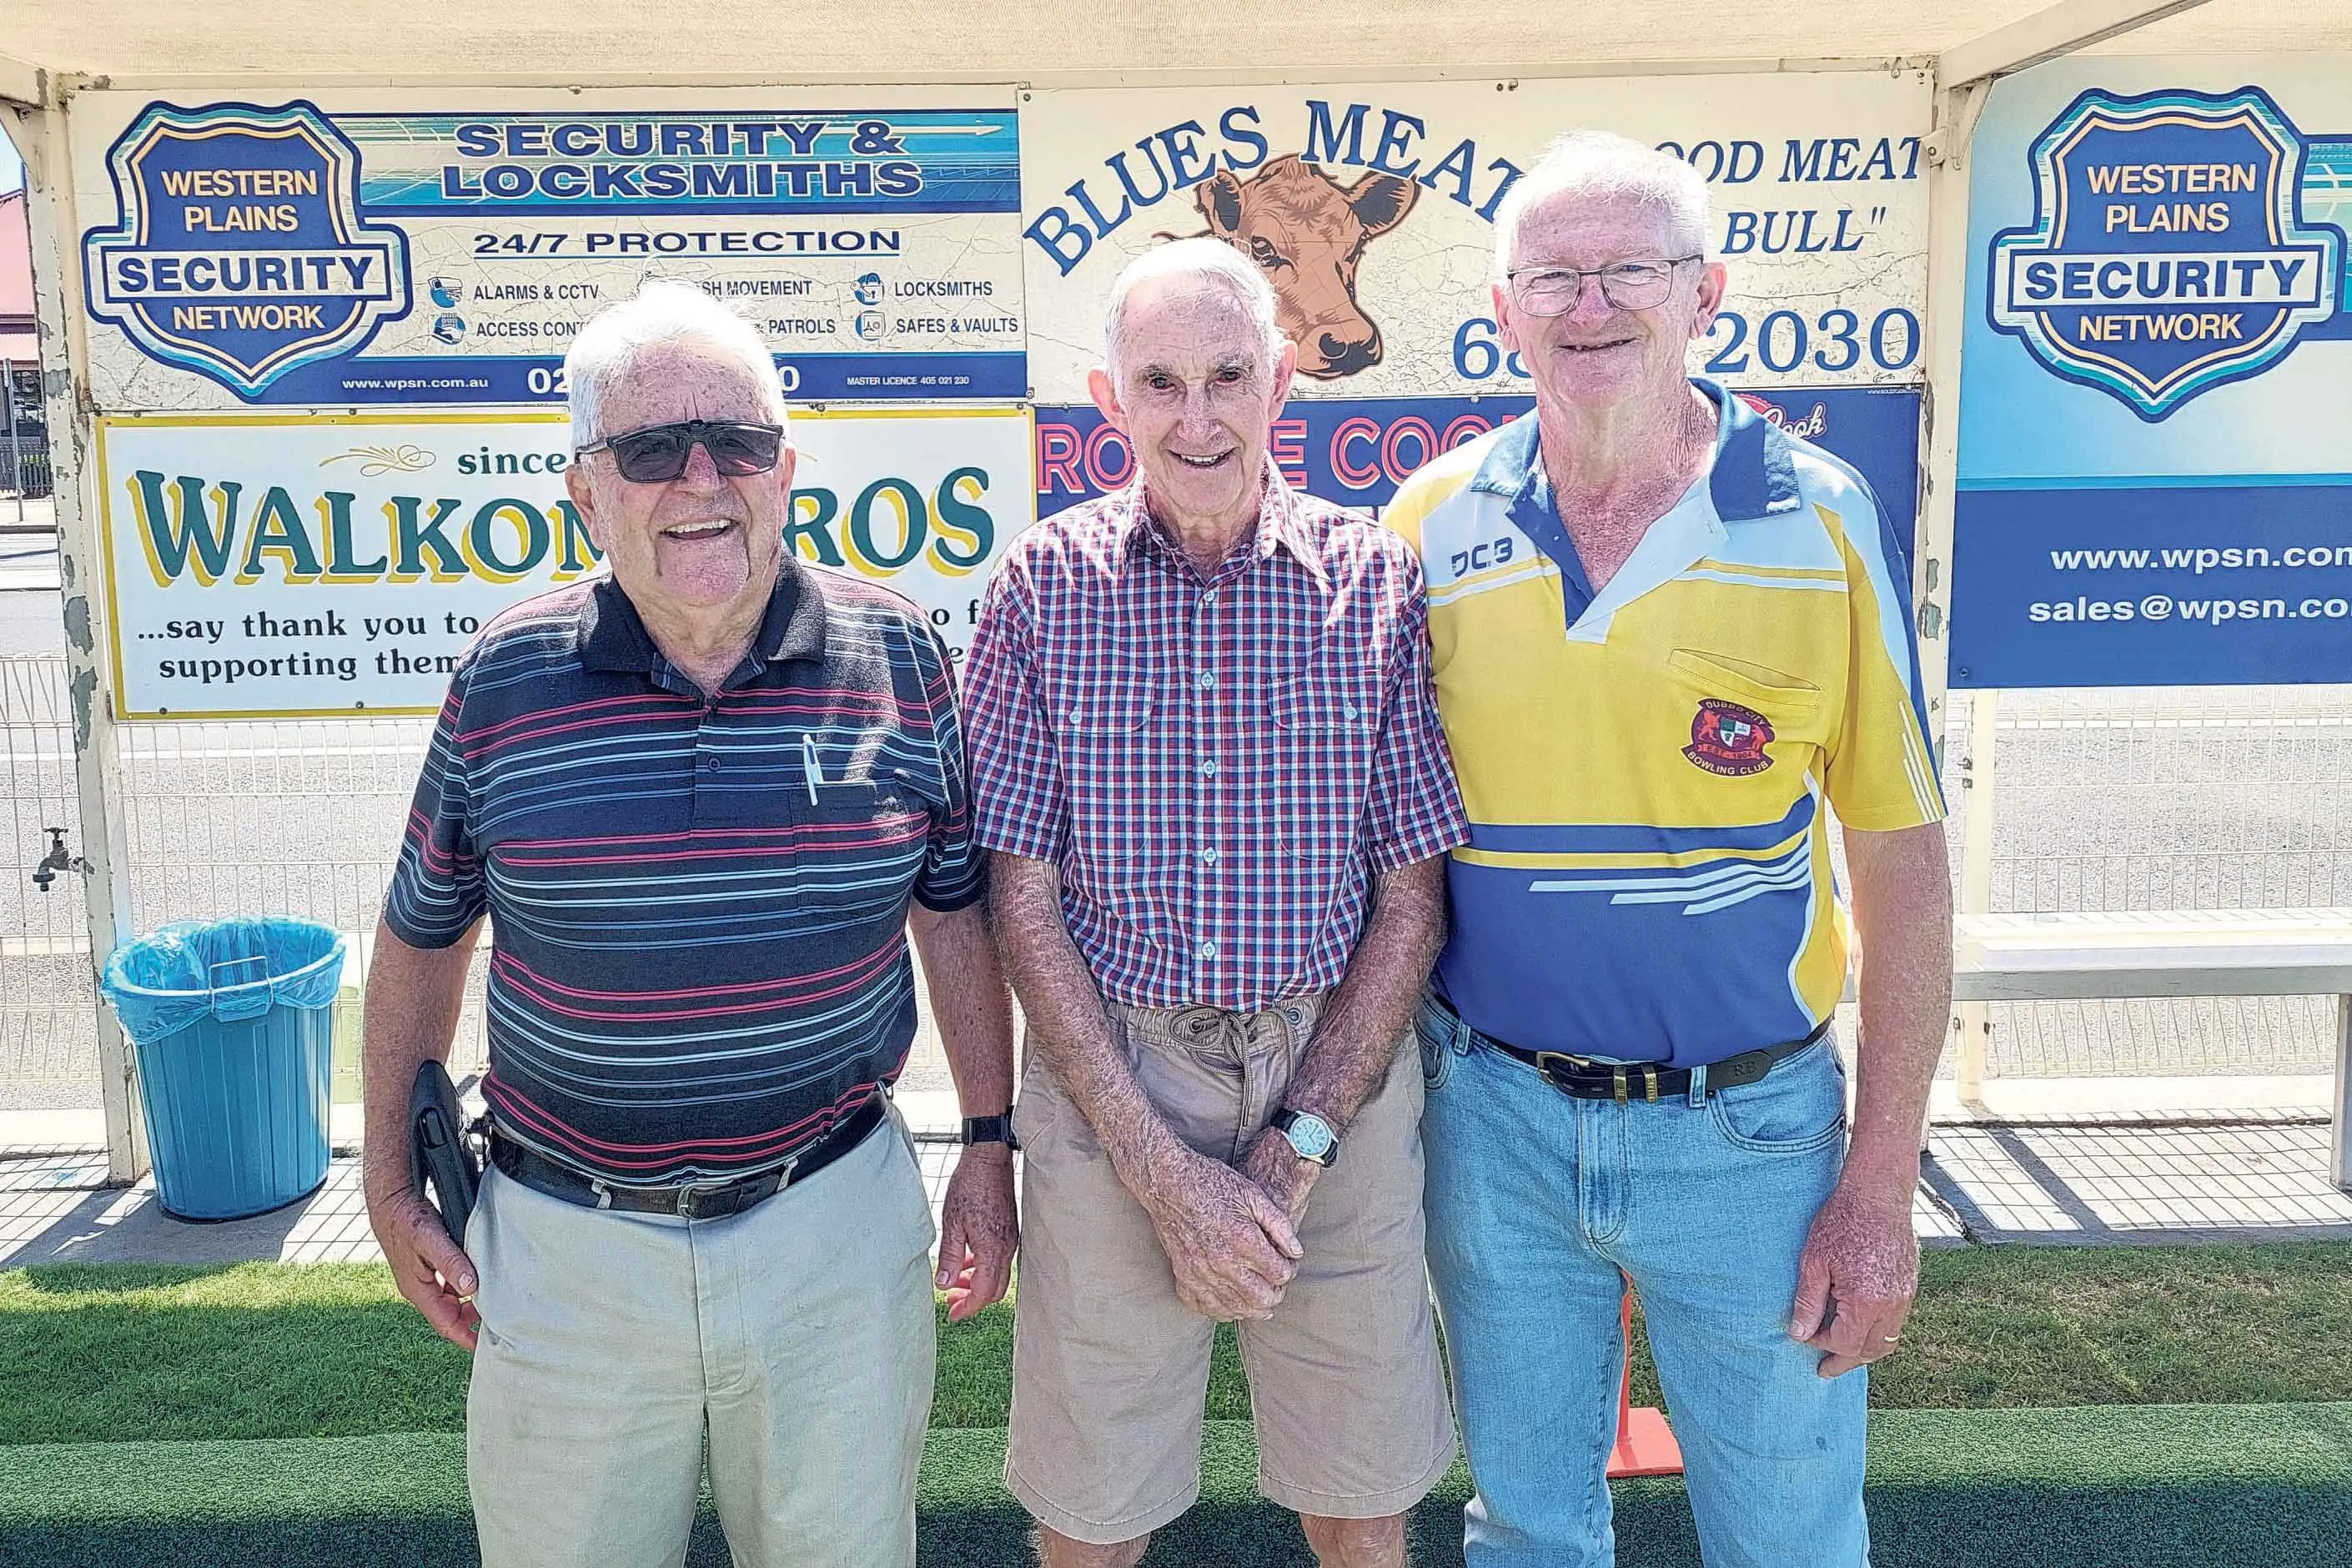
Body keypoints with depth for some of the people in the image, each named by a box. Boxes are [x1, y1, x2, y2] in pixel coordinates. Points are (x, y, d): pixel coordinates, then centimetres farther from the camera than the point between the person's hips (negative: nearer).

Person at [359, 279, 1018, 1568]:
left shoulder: (892, 656, -6)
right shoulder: (503, 680, -6)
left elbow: (956, 909, 3)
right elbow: (421, 937, 6)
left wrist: (990, 1143, 4)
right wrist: (391, 1183, 10)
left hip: (834, 1223, 0)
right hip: (565, 1247, 1)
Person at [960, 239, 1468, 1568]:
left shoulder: (1379, 583, -2)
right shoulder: (1046, 585, -3)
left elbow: (1412, 897, -1)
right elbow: (1024, 900, -4)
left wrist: (1292, 1153, -9)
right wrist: (1165, 1171, -10)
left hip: (1337, 1084, 1)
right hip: (1107, 1089, 0)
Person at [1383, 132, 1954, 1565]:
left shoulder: (1825, 520, -7)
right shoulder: (1430, 526, -2)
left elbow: (1903, 866, -4)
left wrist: (1882, 1185, -6)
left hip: (1745, 1128, -1)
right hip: (1493, 1116, 2)